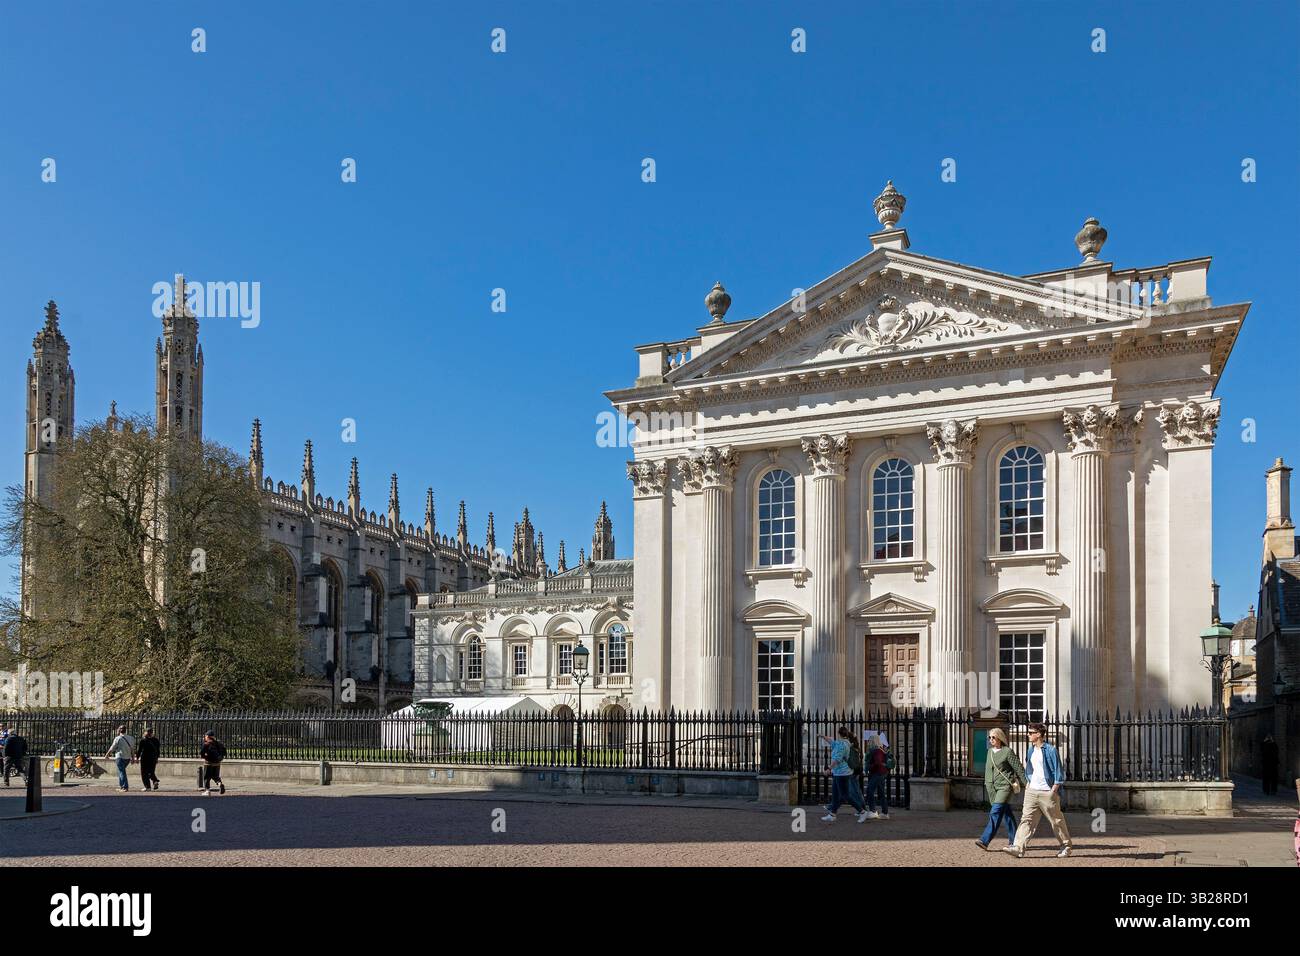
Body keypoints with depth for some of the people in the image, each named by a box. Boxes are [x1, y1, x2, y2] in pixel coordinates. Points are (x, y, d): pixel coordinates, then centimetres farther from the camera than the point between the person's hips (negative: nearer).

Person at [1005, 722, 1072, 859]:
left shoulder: (1050, 750, -10)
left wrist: (1053, 791, -14)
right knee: (1026, 819, -4)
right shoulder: (1031, 750, 12)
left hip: (1047, 792, -6)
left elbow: (1058, 772, -10)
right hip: (1032, 791, 6)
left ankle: (1066, 846, 24)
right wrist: (1028, 784, 16)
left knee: (1057, 820, 7)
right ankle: (1018, 848, -12)